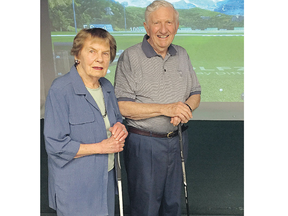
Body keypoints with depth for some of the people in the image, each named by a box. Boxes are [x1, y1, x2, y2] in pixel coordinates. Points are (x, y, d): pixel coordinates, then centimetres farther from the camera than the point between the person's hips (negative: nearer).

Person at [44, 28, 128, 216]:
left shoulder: (107, 87, 5)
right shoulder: (61, 90, -19)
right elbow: (55, 145, -21)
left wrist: (119, 128, -5)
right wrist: (100, 147, -18)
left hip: (106, 178, 7)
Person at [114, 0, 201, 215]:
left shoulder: (182, 55, 8)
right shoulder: (130, 57, -11)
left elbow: (195, 93, 13)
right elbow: (122, 106, -17)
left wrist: (187, 107, -12)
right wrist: (165, 109, -25)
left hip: (177, 141, 5)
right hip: (144, 143, -5)